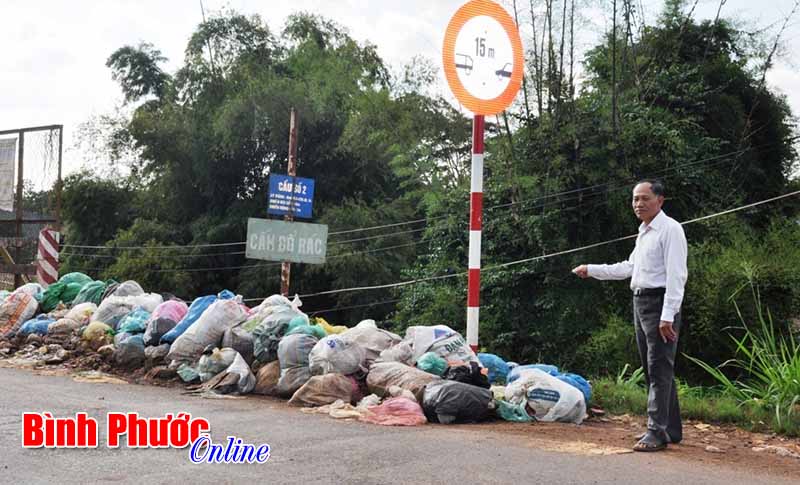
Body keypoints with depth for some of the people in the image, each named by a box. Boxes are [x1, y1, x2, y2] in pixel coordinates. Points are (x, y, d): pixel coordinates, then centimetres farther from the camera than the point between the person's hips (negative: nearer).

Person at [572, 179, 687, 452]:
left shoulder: (670, 229, -10)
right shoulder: (643, 232, 18)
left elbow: (676, 275, -17)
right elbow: (628, 268, 26)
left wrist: (667, 316, -23)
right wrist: (591, 270, 24)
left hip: (660, 303, -9)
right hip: (640, 302, 9)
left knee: (659, 370, -9)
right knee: (652, 370, 13)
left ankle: (656, 432, -7)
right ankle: (671, 430, 21)